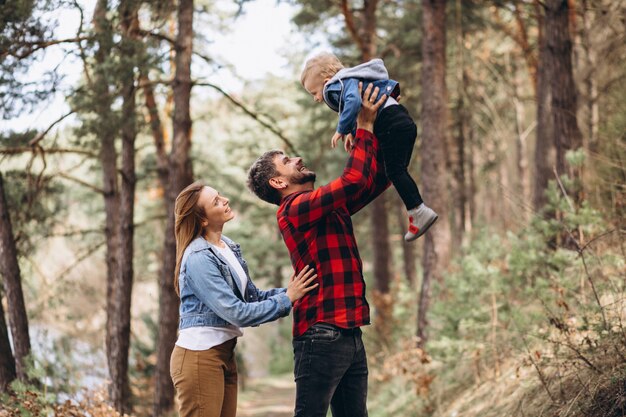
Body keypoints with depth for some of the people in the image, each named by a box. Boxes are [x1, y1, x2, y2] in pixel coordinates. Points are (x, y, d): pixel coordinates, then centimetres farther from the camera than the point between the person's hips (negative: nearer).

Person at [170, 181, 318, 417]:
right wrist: (287, 300, -15)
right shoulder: (199, 258, -17)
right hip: (199, 356, -8)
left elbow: (251, 296, 10)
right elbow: (236, 313, -20)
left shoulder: (228, 247, 9)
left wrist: (290, 291, -4)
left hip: (225, 354, 8)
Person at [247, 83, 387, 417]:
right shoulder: (294, 209, -8)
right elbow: (353, 179, -19)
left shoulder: (330, 206, 19)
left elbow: (376, 180, 24)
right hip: (321, 336, -9)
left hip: (349, 335, 9)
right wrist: (365, 125, -8)